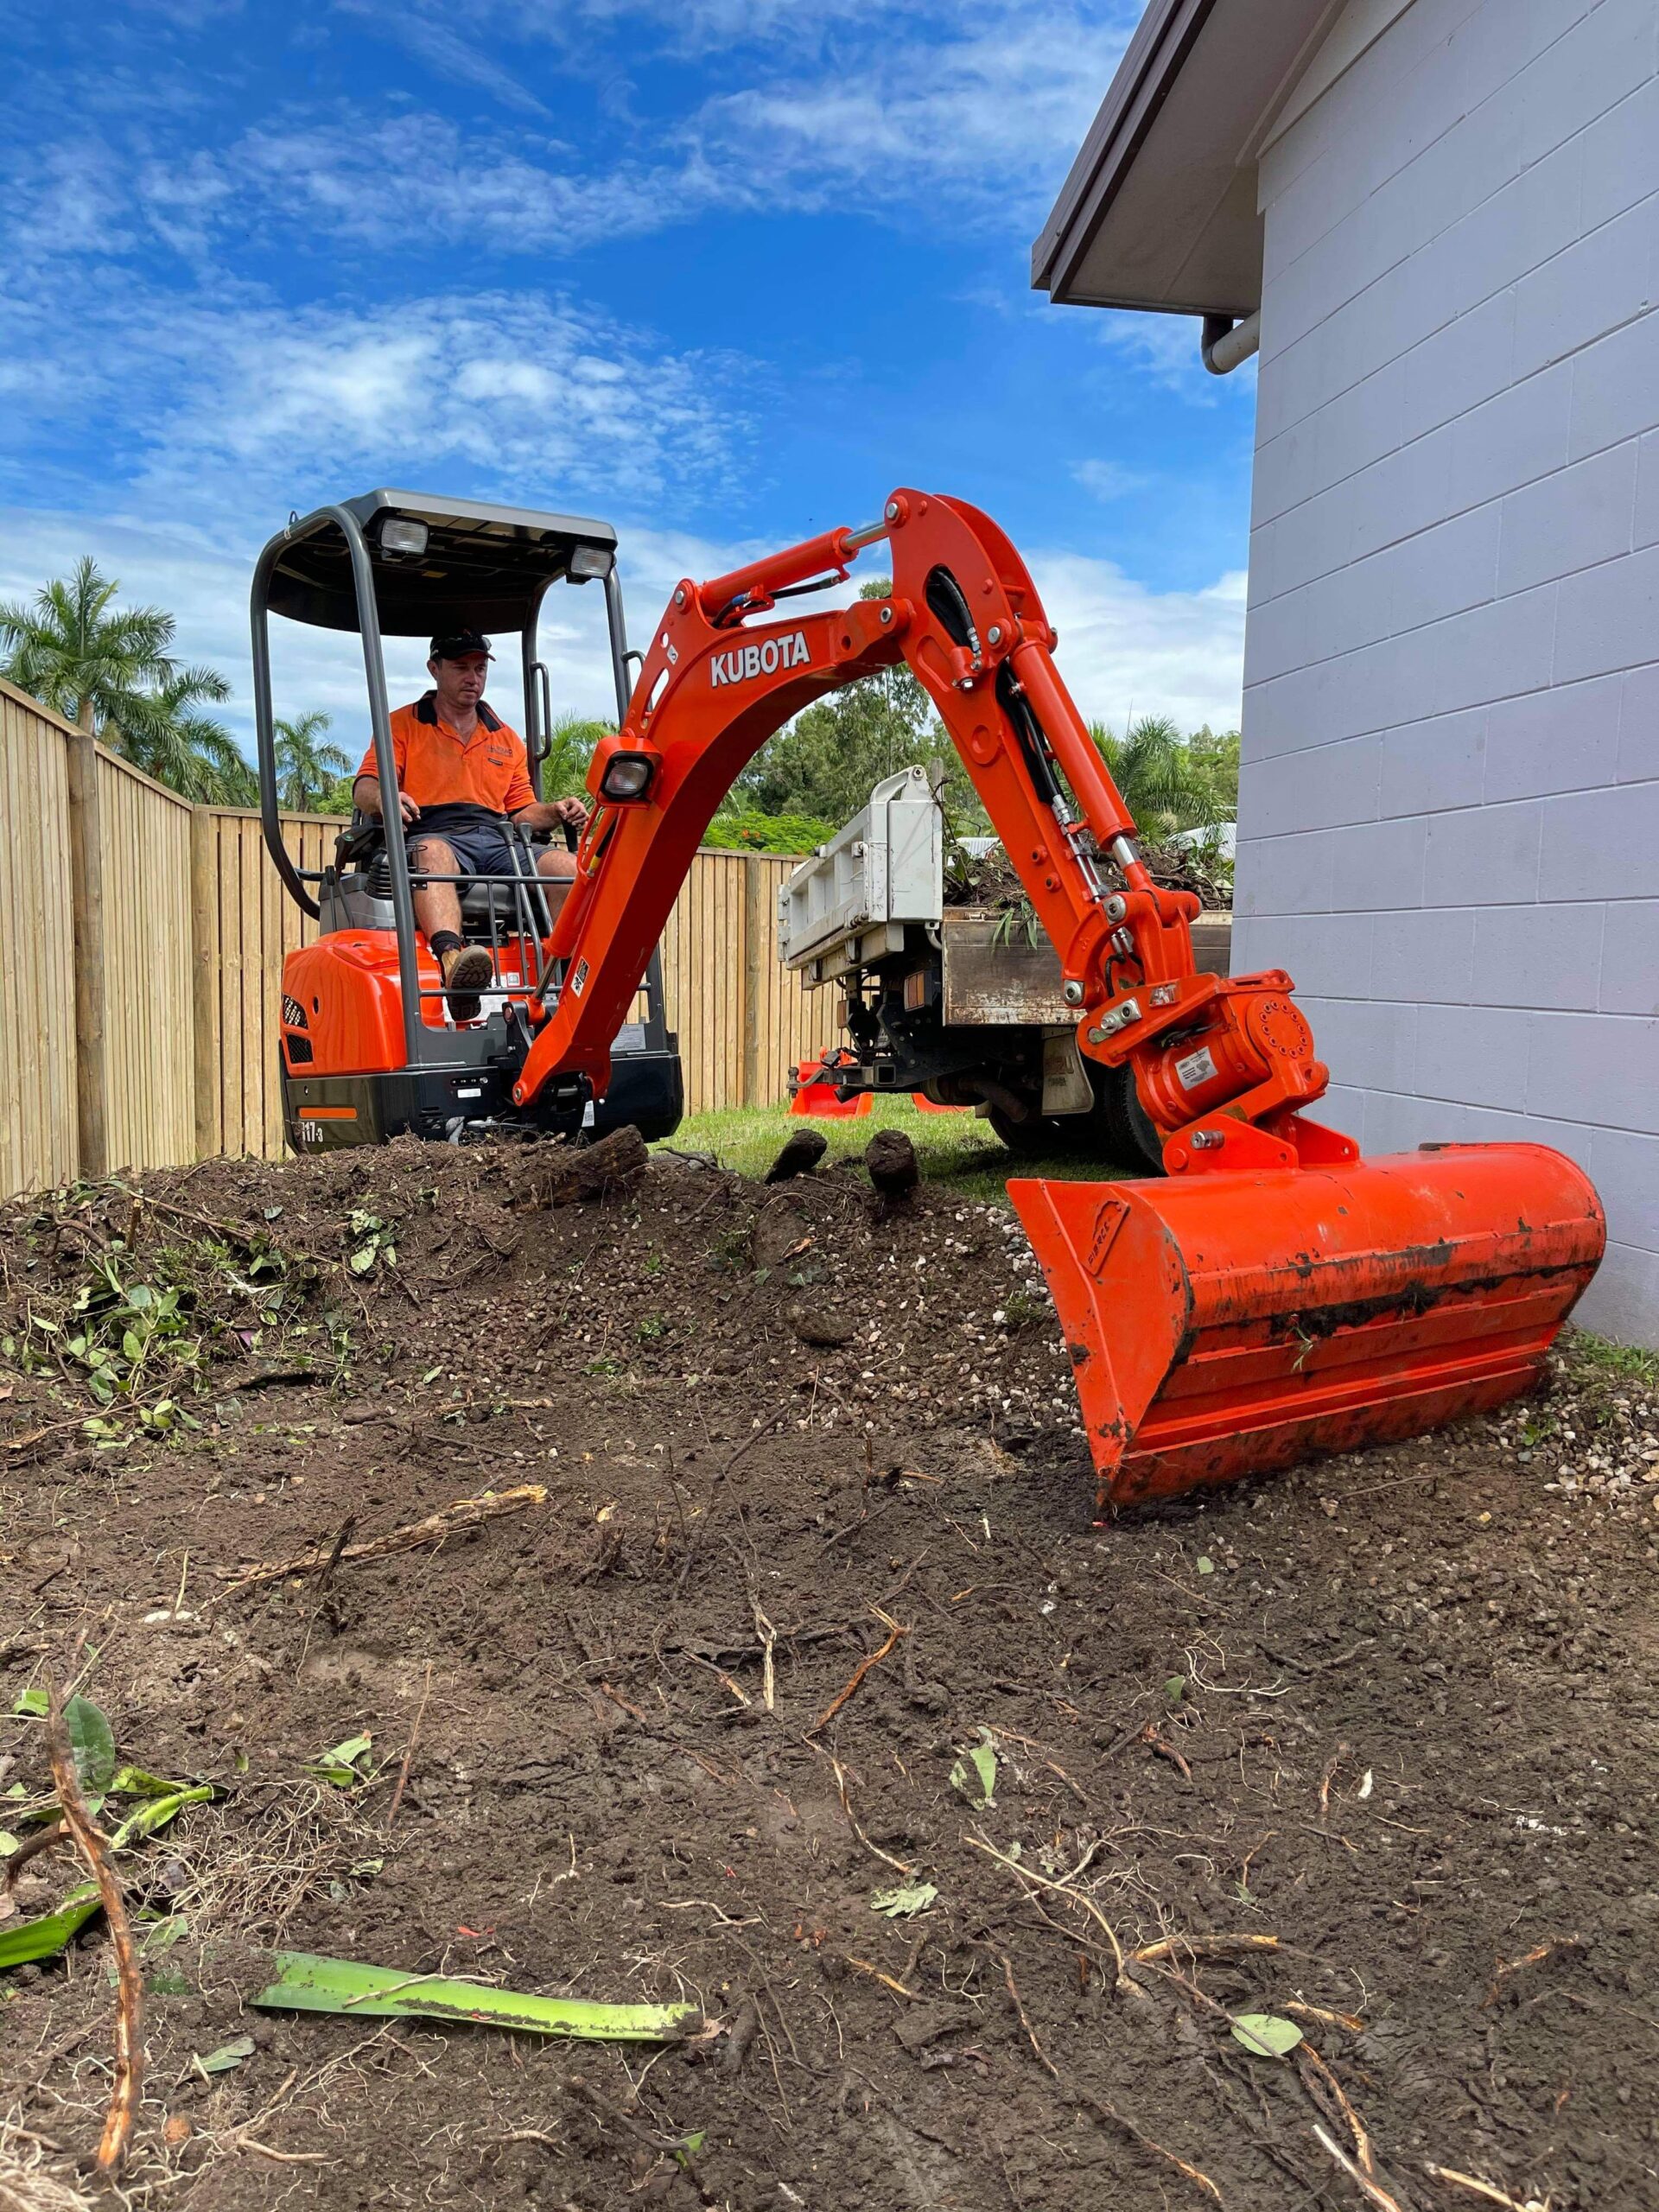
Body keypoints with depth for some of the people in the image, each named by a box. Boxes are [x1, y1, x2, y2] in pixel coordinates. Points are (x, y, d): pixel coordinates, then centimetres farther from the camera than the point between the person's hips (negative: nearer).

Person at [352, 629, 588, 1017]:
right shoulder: (403, 725, 18)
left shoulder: (506, 738, 30)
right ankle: (451, 960, -66)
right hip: (433, 836, -4)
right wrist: (385, 799, -22)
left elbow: (522, 811, 26)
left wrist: (555, 811, 2)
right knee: (433, 852, -42)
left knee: (565, 865, -27)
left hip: (498, 841, 4)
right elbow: (364, 789, 4)